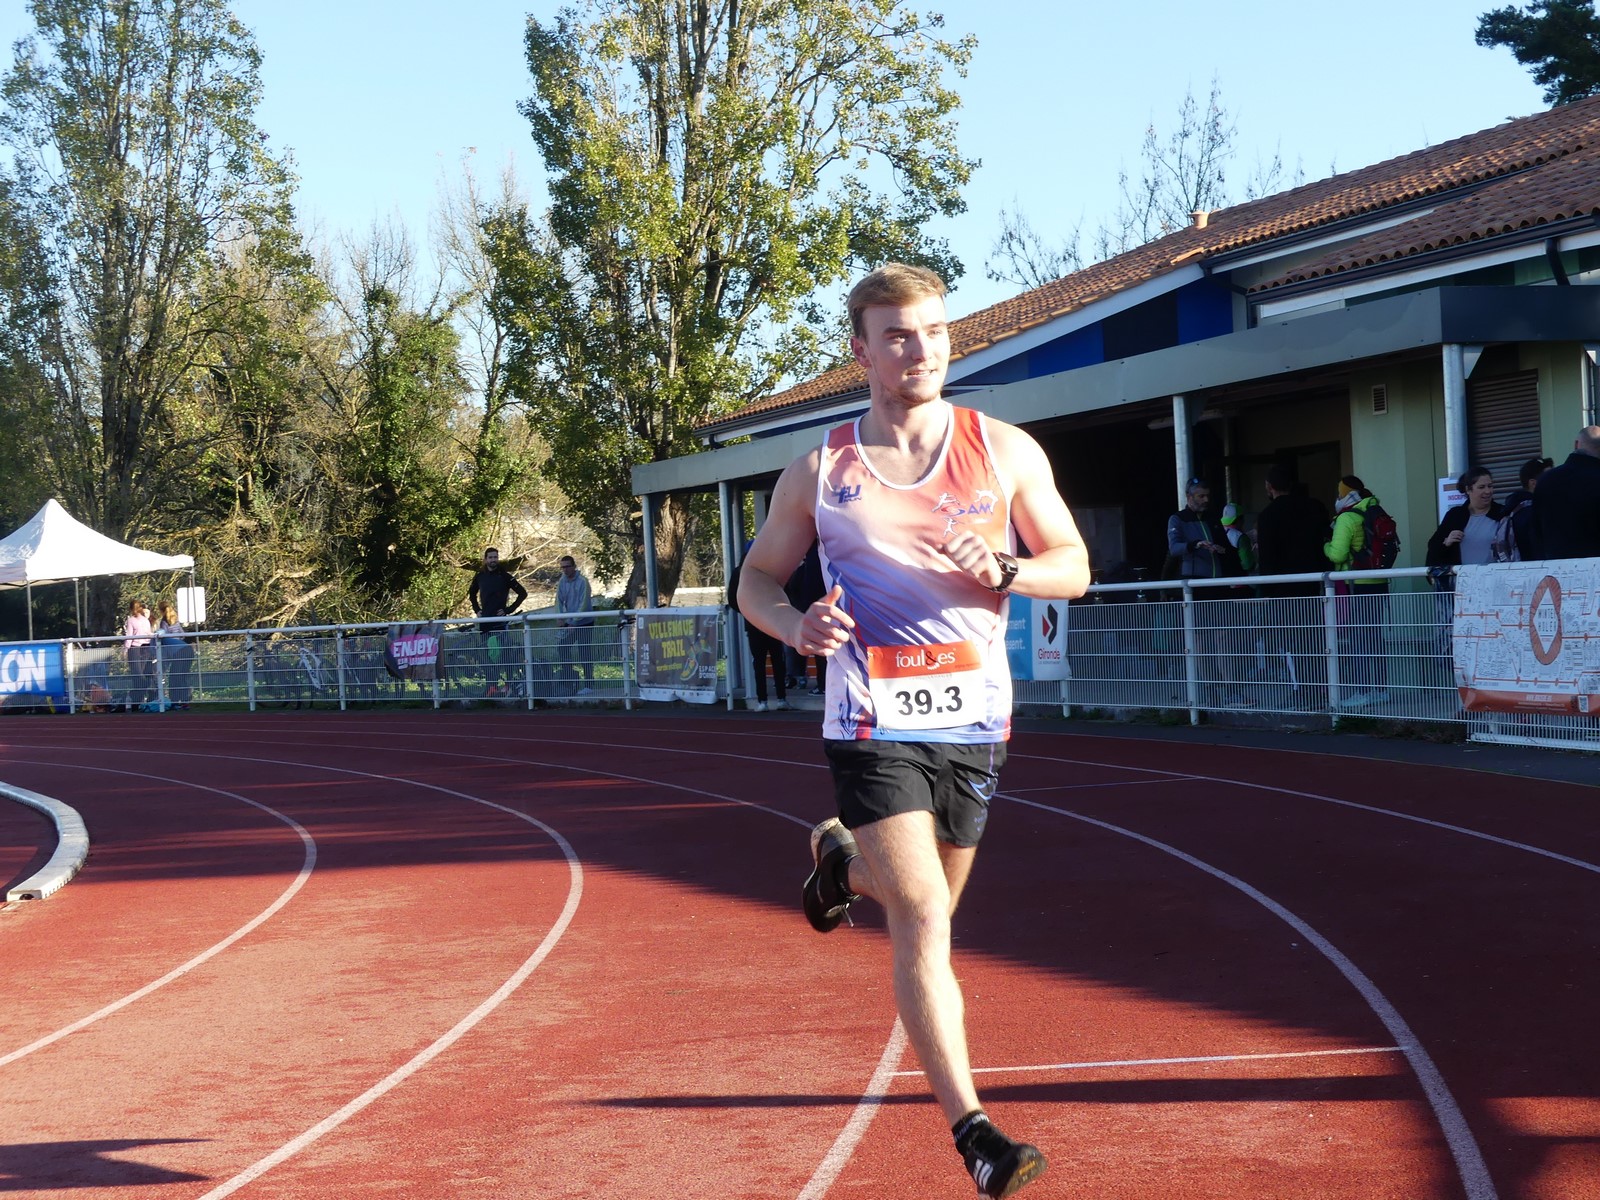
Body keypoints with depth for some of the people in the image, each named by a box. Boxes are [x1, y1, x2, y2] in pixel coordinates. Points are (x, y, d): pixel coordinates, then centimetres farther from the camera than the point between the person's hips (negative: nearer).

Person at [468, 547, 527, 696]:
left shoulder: (505, 576, -2)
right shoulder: (479, 577, 10)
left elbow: (522, 593, -2)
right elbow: (471, 594, 28)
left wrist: (509, 610, -6)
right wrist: (476, 610, 15)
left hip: (500, 620, -4)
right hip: (484, 621, 4)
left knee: (497, 653, -11)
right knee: (486, 654, 3)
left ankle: (494, 685, -11)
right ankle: (489, 685, 5)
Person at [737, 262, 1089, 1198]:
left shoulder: (1006, 451, 3)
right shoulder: (820, 471, 1)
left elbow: (1074, 566, 6)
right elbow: (757, 577, 11)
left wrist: (1001, 569, -16)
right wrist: (797, 625, -12)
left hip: (976, 717, 3)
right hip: (874, 724, -3)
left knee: (932, 904, 19)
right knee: (922, 920, -14)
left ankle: (842, 859, 52)